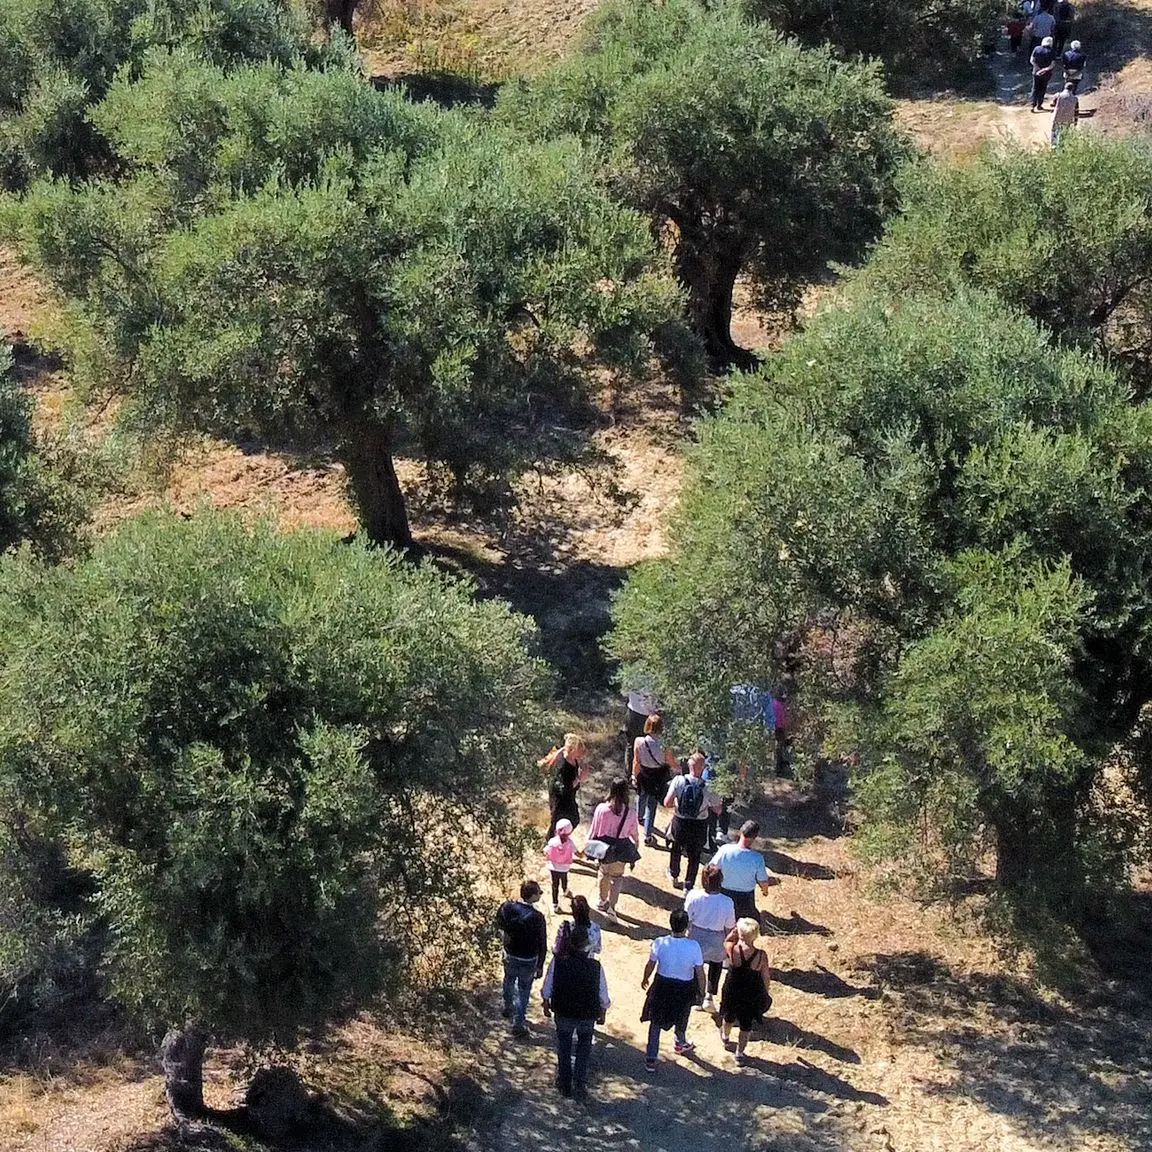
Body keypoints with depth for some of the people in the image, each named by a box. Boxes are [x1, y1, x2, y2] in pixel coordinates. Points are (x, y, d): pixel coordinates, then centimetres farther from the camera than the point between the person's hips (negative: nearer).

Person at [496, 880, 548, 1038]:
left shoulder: (506, 907, -16)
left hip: (509, 955, 5)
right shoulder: (537, 918, -28)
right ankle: (518, 1023, 18)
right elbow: (542, 945, -18)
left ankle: (508, 1008, 52)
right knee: (523, 990, 13)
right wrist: (540, 966, -6)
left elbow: (500, 925, 4)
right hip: (528, 960, -5)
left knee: (509, 981, 30)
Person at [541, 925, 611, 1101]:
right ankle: (580, 1085, 18)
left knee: (564, 1048, 23)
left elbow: (547, 988, -8)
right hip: (587, 1015, 0)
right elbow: (603, 996, -8)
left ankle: (565, 1085, 35)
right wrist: (602, 1013, 10)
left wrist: (546, 1005, 11)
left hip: (563, 1013, 0)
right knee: (584, 1046, 25)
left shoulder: (558, 961, -19)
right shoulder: (596, 967, -19)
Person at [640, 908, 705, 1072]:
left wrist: (645, 979, 14)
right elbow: (700, 972, -14)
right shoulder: (694, 947, -25)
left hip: (662, 986, 0)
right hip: (684, 989, 0)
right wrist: (701, 991, 4)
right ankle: (680, 1043, 56)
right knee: (681, 1018, 29)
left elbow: (650, 965, -7)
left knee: (656, 1022, 18)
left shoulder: (660, 943, -22)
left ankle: (650, 1059, 21)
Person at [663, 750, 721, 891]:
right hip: (699, 826, -1)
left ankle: (673, 875, 50)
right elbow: (718, 810, -10)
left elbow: (667, 803, -18)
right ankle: (688, 887, 19)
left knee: (676, 848, 29)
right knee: (694, 856, 17)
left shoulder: (679, 781, -19)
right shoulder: (708, 787, -19)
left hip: (680, 822, 1)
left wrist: (677, 804, 2)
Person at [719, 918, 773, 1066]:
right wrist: (766, 993, 7)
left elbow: (726, 941, 0)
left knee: (729, 1017, 31)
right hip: (752, 995, -1)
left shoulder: (733, 950, -27)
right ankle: (739, 1053, 35)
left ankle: (726, 1037, 58)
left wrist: (734, 931, -12)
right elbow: (766, 977, -10)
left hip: (732, 992, 1)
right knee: (746, 1025, 21)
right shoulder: (762, 955, -25)